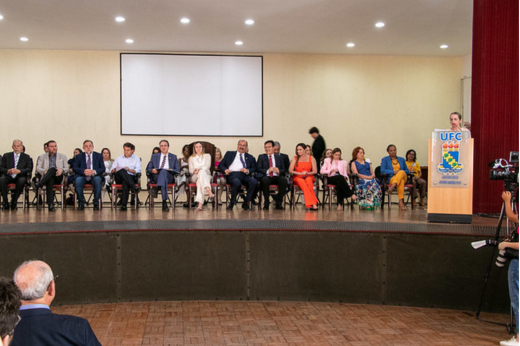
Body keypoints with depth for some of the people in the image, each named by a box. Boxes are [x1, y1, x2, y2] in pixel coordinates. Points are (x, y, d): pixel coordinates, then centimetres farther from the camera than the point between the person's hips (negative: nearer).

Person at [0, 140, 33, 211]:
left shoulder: (26, 157, 13)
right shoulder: (6, 156, 16)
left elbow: (29, 169, -1)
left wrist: (19, 171, -19)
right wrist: (8, 171, -16)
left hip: (20, 176, -1)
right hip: (8, 176, 1)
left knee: (22, 181, -37)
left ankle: (14, 202, -21)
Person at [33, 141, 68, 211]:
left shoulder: (63, 156, 22)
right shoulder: (42, 157, 22)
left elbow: (67, 168, 11)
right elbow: (38, 168, 8)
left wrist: (62, 170, -14)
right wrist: (44, 171, -16)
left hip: (58, 177, 0)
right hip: (48, 178, 0)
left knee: (52, 169, -34)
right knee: (50, 179, -40)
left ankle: (38, 185, -53)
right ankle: (50, 204, -55)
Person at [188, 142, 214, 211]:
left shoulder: (207, 156, 21)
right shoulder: (191, 158, 24)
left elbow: (207, 166, 2)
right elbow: (190, 170, 11)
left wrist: (199, 169, -18)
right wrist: (194, 171, -15)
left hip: (206, 175, 0)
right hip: (194, 177, 0)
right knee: (202, 172, -38)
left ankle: (200, 204, -59)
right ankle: (209, 192, -66)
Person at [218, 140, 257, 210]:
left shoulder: (250, 157, 28)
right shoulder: (229, 154, 25)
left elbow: (254, 168, 15)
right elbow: (220, 165, 18)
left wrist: (248, 170, -8)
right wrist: (225, 170, -5)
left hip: (244, 175, 2)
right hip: (233, 174, -2)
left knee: (254, 182, -32)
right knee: (237, 183, -39)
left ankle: (246, 203, -17)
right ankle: (232, 203, -17)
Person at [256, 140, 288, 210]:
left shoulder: (279, 157, 23)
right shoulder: (261, 157, 18)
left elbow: (284, 170, 15)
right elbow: (258, 169, 4)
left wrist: (279, 171, -10)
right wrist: (267, 171, -15)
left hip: (277, 177, 2)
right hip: (266, 176, -1)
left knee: (284, 180, -32)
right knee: (265, 180, -38)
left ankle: (278, 202, -18)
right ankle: (266, 203, -22)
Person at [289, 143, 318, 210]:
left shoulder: (311, 158, 10)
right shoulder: (295, 158, 9)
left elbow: (315, 171, 4)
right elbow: (290, 170, -1)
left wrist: (308, 173, -16)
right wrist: (300, 173, -15)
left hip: (309, 177, 0)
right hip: (297, 177, 0)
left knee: (308, 180, -38)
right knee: (303, 182, -37)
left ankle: (310, 204, -45)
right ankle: (313, 203, -45)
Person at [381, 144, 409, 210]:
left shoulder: (402, 159, 24)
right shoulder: (385, 159, 13)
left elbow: (407, 171, 22)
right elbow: (382, 170, -2)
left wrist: (401, 172, -3)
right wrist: (394, 172, -15)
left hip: (403, 177, 3)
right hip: (391, 179, -3)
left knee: (401, 172, -36)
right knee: (401, 182, -39)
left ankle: (392, 186, -54)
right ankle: (401, 202, -51)